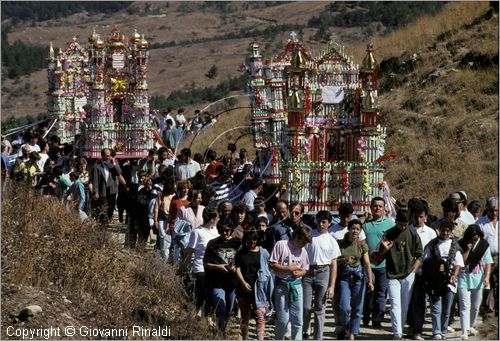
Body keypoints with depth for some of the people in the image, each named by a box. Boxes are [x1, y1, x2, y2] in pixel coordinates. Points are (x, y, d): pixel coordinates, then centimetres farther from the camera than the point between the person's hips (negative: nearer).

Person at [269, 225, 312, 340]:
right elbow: (271, 264, -8)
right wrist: (289, 269, -13)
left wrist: (299, 273, -7)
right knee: (283, 319, -3)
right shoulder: (281, 245, -5)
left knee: (298, 319, 1)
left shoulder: (303, 251, 10)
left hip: (296, 285, 4)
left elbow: (305, 269, 16)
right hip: (281, 285, -4)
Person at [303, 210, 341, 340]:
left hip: (323, 272, 0)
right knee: (306, 306, -4)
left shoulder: (331, 241, 6)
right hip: (307, 272, 0)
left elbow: (333, 265, 5)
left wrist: (332, 286, -1)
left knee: (320, 309, 3)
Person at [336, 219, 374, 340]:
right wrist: (344, 260, -16)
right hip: (344, 277, -1)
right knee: (344, 307, -11)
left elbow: (367, 263, -2)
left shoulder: (362, 245, 2)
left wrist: (370, 281, -10)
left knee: (357, 308, 3)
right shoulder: (340, 243, 0)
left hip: (358, 277, 1)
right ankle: (342, 329, 15)